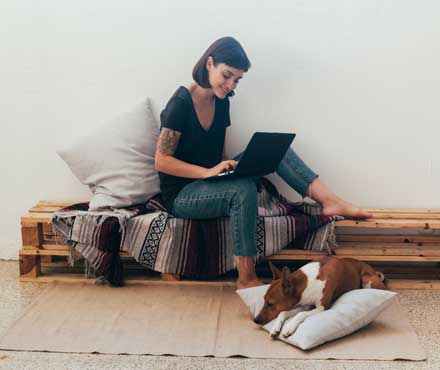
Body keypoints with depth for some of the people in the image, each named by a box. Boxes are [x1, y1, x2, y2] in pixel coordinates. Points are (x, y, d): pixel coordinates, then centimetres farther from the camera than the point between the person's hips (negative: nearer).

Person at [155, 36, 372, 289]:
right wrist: (209, 172, -27)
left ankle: (331, 201, -21)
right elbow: (161, 161, -17)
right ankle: (246, 280, -30)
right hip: (181, 195, -7)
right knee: (244, 188, -37)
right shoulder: (181, 103, -15)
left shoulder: (221, 102, 7)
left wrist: (226, 167, -9)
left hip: (211, 183, 7)